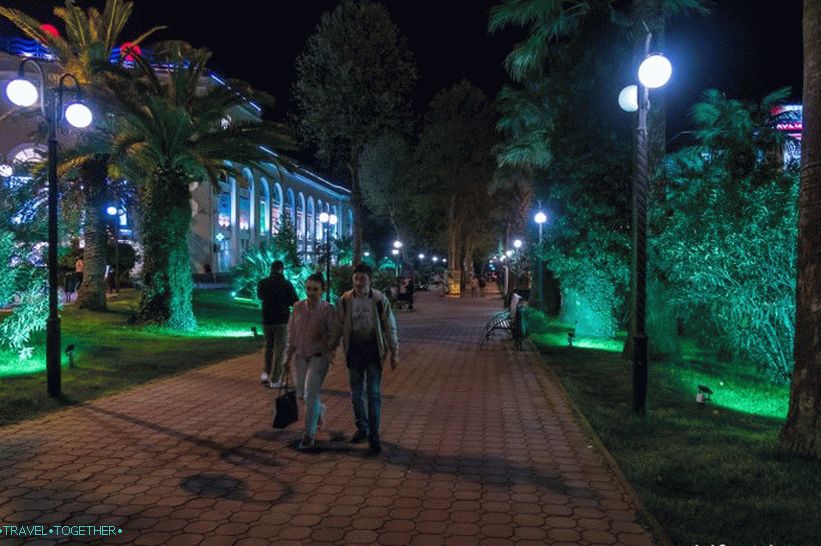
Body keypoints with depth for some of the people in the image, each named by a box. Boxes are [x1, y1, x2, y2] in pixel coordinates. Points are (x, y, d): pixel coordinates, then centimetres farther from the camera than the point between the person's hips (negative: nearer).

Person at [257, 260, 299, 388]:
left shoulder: (262, 283, -2)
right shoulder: (287, 284, -12)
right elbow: (295, 302, -8)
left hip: (266, 320, 3)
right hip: (282, 321, -3)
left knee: (268, 346, 23)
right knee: (279, 350, 4)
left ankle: (266, 373, 15)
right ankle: (275, 380, 5)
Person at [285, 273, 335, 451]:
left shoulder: (327, 309, -12)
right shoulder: (298, 307, -1)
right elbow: (291, 332, 8)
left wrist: (322, 337, -21)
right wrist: (288, 355, 9)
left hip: (319, 357, -5)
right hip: (300, 356, 5)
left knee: (311, 394, -10)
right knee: (301, 393, 15)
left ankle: (310, 434, 4)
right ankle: (319, 409, 46)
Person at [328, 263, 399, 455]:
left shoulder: (380, 299, -6)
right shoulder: (345, 300, -2)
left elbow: (390, 327, -1)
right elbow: (338, 327, 6)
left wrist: (394, 353, -2)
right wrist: (330, 350, 7)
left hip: (373, 349, -2)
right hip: (354, 350, 2)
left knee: (374, 393, -4)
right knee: (356, 394, 11)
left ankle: (374, 436, 3)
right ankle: (362, 429, 29)